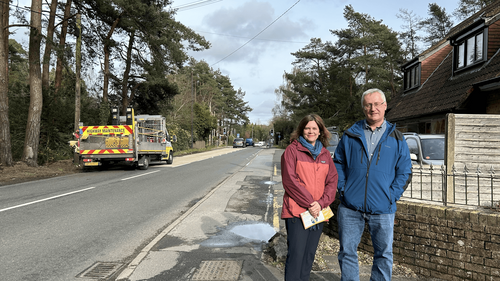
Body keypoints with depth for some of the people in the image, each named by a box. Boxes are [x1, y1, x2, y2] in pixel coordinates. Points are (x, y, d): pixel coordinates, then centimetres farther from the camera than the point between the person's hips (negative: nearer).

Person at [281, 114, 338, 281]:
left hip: (318, 213, 5)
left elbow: (332, 181, 6)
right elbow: (290, 181, -10)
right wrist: (309, 203, -14)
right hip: (297, 211, -5)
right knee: (296, 255, -5)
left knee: (309, 256, 13)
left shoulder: (325, 154, 11)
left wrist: (321, 203, -9)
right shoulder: (292, 150, -3)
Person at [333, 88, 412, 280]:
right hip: (350, 207, 1)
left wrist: (393, 195, -4)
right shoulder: (350, 135, 6)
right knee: (347, 252, 9)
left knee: (384, 254, 10)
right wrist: (342, 188, 1)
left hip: (382, 209, 0)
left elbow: (405, 171, 7)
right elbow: (338, 163, 12)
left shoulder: (396, 138, 5)